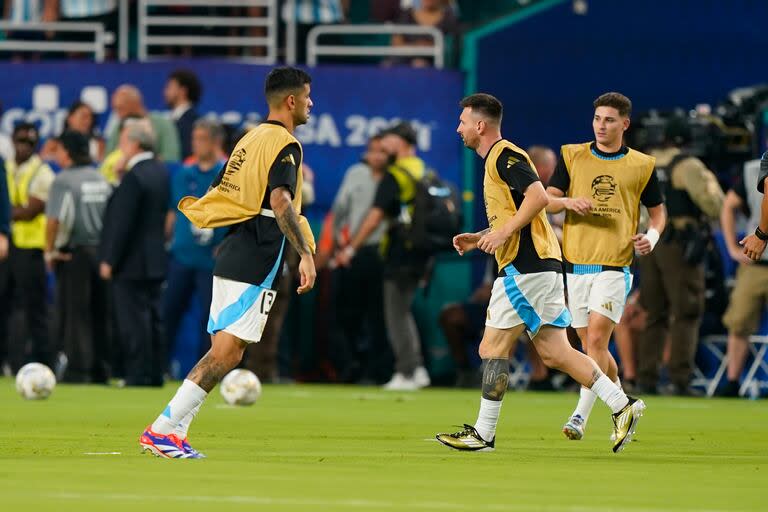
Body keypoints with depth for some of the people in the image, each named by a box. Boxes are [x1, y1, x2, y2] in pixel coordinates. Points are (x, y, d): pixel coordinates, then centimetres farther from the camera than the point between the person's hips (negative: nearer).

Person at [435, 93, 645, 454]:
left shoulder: (505, 156, -9)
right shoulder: (498, 159, 23)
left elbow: (539, 196, -23)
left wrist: (504, 232, -20)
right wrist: (477, 239, 18)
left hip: (525, 266, -10)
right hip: (539, 265, 10)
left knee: (492, 349, -4)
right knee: (554, 353, 5)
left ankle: (484, 434, 0)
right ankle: (622, 405, 0)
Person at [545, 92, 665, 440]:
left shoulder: (641, 165, 5)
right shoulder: (571, 156, 7)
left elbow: (658, 212, 14)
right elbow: (547, 200, 4)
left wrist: (652, 236, -7)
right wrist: (568, 202, -18)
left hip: (614, 266, -3)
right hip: (576, 264, 3)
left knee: (596, 339, -16)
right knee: (591, 346, 8)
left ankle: (581, 415, -18)